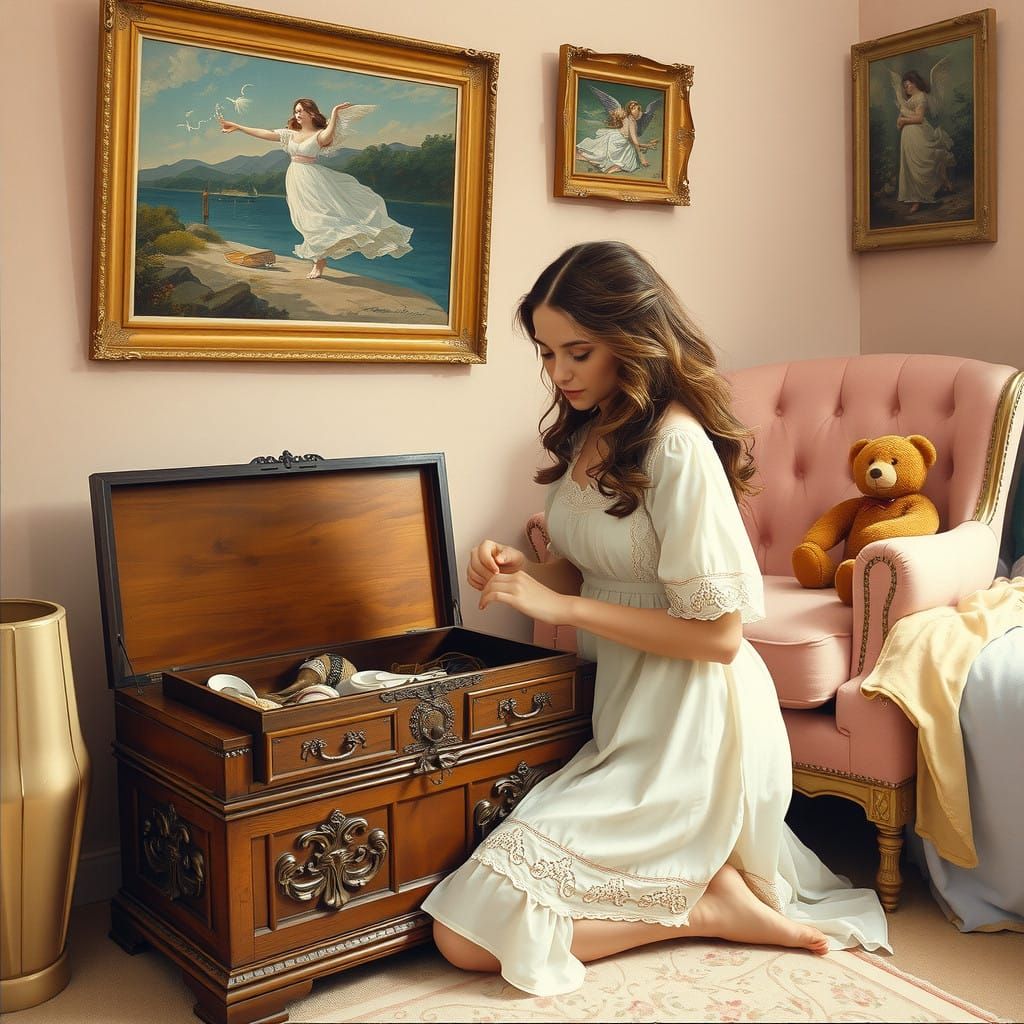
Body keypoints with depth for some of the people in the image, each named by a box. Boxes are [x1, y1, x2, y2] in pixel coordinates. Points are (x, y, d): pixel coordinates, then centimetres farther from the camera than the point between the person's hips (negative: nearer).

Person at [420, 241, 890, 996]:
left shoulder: (679, 447, -20)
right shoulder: (584, 434, 5)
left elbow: (718, 634, -20)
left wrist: (560, 605, -21)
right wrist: (520, 572, -6)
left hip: (688, 732, -9)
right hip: (623, 709, 9)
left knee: (468, 935, -11)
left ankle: (708, 906, -1)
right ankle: (711, 871, 13)